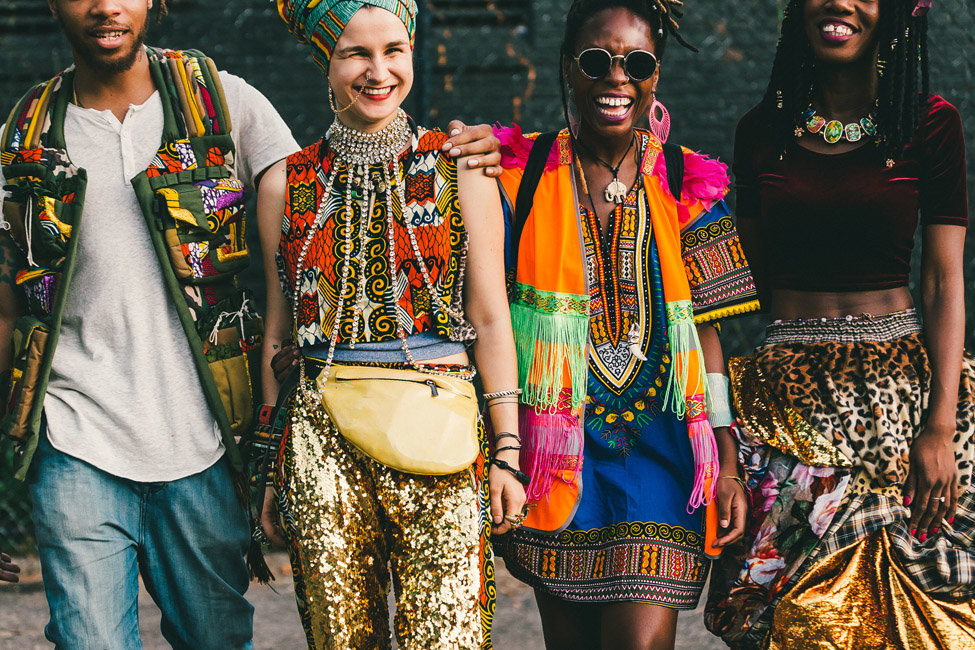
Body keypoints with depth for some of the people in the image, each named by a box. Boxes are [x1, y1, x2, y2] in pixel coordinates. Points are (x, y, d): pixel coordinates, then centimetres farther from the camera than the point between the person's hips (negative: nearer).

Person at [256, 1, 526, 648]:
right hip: (322, 436, 2)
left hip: (437, 436, -1)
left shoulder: (460, 170, 6)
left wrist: (506, 450, -1)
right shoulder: (287, 183, 10)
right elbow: (278, 331, 15)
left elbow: (490, 320, 5)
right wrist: (270, 466, 14)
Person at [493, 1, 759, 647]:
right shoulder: (521, 176, 4)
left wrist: (727, 463, 0)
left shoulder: (685, 185, 6)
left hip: (658, 442, 0)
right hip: (555, 442, 0)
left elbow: (705, 329, 6)